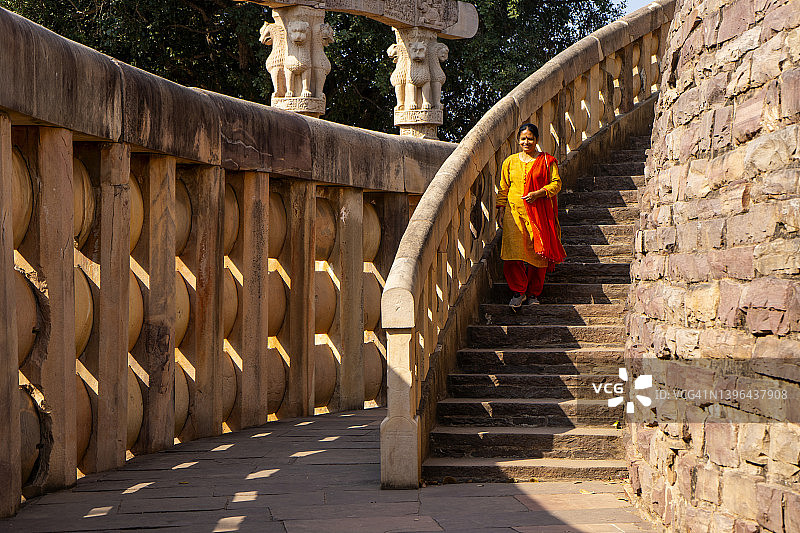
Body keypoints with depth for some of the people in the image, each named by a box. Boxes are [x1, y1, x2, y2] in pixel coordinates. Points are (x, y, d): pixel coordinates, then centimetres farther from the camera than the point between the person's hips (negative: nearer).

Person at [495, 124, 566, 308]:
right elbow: (503, 188, 16)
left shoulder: (547, 161, 5)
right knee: (514, 251, -11)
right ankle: (518, 292, -2)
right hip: (514, 212, 1)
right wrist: (501, 208, 7)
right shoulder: (510, 161, 12)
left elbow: (556, 184, 1)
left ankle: (533, 293, 11)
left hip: (539, 213, -1)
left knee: (537, 252, -1)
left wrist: (538, 193, -13)